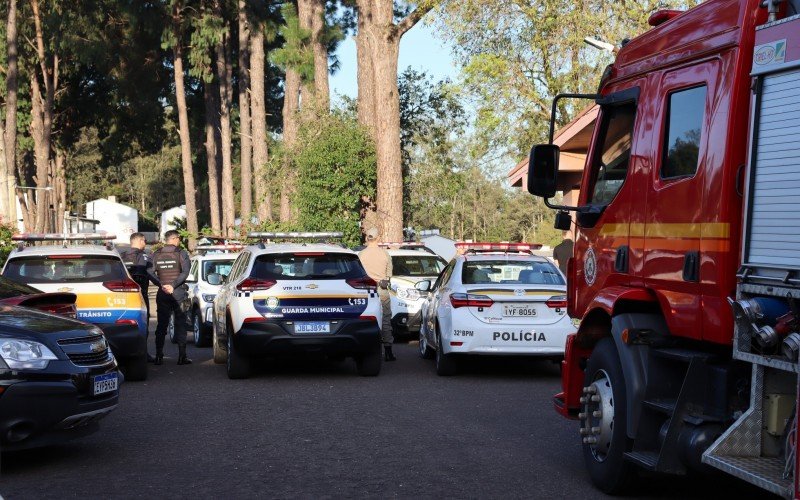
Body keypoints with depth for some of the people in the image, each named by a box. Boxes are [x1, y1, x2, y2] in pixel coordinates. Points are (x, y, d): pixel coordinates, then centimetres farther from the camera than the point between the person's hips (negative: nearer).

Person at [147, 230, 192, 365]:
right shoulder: (181, 253, -4)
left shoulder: (156, 255, 5)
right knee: (180, 325, 2)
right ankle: (182, 356, -1)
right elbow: (185, 272, -15)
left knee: (161, 325, 9)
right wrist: (173, 286, -16)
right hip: (179, 294, -3)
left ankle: (159, 356, 6)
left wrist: (161, 285, -9)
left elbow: (150, 272, -5)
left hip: (162, 294, 3)